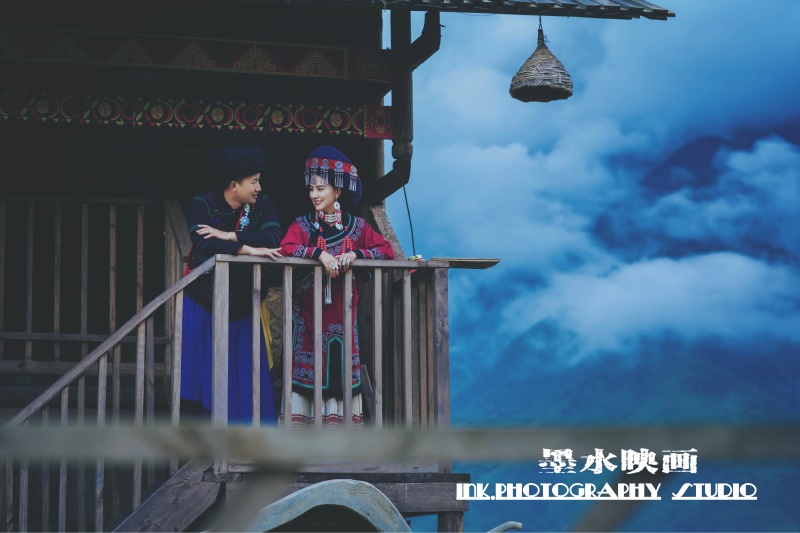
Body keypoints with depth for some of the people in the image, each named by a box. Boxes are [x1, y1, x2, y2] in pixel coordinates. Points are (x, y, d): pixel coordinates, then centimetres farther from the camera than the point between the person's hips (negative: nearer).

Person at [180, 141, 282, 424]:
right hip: (203, 305, -2)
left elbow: (273, 238, -17)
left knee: (245, 377, 0)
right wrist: (248, 249, -33)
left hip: (242, 305, 3)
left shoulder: (262, 205, 0)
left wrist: (228, 236, -23)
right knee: (201, 377, -4)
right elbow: (203, 245, -26)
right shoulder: (202, 205, -8)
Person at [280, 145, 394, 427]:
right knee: (307, 370, -6)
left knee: (340, 367, 1)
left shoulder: (356, 226, 7)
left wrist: (355, 255, -17)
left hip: (342, 314, 2)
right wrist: (319, 253, -27)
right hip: (309, 313, -1)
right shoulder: (302, 225, 3)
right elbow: (287, 248, -15)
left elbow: (386, 250, -2)